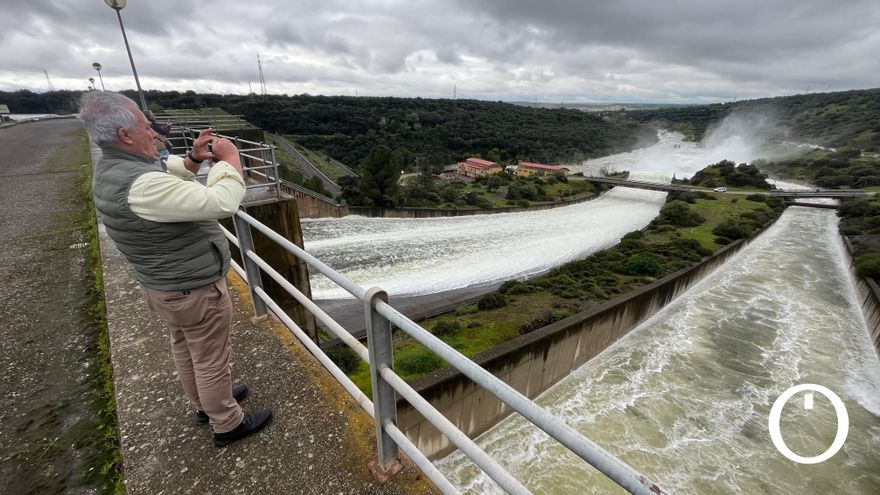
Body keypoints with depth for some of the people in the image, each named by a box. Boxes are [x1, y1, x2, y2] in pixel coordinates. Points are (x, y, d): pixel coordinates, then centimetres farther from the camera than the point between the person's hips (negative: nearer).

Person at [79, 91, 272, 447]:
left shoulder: (110, 170, 0)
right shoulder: (141, 185, -32)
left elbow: (166, 179, 16)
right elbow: (222, 203, -36)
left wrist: (194, 159, -1)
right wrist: (230, 159, -21)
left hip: (164, 285, 10)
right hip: (195, 291, -10)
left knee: (185, 349, 26)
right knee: (211, 360, 8)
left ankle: (206, 404, 48)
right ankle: (227, 425, 29)